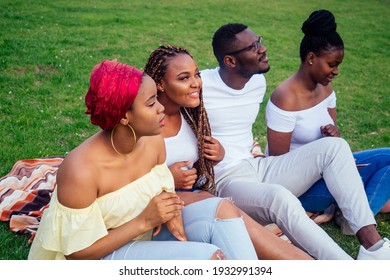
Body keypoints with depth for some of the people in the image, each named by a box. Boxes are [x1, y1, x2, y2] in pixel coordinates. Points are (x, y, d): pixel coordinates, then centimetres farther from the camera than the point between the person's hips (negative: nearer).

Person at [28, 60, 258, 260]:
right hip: (103, 256, -6)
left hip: (147, 234, 7)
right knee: (209, 256, -24)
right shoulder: (81, 170, -28)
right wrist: (144, 221, -26)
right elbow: (78, 253, -21)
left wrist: (170, 210, -16)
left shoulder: (153, 140, -9)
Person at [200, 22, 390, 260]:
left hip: (257, 167, 8)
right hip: (226, 181, -7)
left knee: (334, 146, -9)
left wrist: (255, 150, 12)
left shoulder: (258, 82, 8)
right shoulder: (201, 85, -15)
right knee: (280, 197, -40)